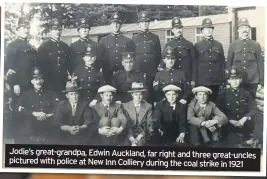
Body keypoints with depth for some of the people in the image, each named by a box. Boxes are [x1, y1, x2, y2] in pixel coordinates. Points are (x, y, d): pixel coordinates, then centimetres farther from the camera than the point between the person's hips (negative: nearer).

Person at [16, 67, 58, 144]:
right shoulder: (26, 94, 7)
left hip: (48, 131, 1)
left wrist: (47, 115, -15)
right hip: (31, 131, -1)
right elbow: (20, 110, -5)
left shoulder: (50, 94, 11)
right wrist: (34, 113, -15)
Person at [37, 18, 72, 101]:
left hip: (64, 85, 4)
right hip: (49, 85, -4)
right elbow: (42, 67, -5)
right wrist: (47, 84, -10)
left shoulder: (65, 47, 13)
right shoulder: (43, 46, 0)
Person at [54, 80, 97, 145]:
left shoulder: (84, 104, 1)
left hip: (82, 136, 2)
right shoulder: (61, 105, 1)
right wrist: (69, 128, -26)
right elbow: (58, 123, -8)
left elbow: (89, 120, -10)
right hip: (66, 136, -1)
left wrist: (81, 128, -29)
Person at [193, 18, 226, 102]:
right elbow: (194, 64, 5)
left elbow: (222, 63, 12)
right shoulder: (197, 46, 7)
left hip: (216, 82, 2)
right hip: (201, 82, -2)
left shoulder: (219, 45, 12)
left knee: (213, 101, 5)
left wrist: (223, 79, 6)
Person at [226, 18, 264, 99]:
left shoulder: (256, 45, 5)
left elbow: (260, 64, 6)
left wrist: (261, 82, 3)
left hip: (252, 82, 0)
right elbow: (228, 64, 6)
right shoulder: (233, 45, 5)